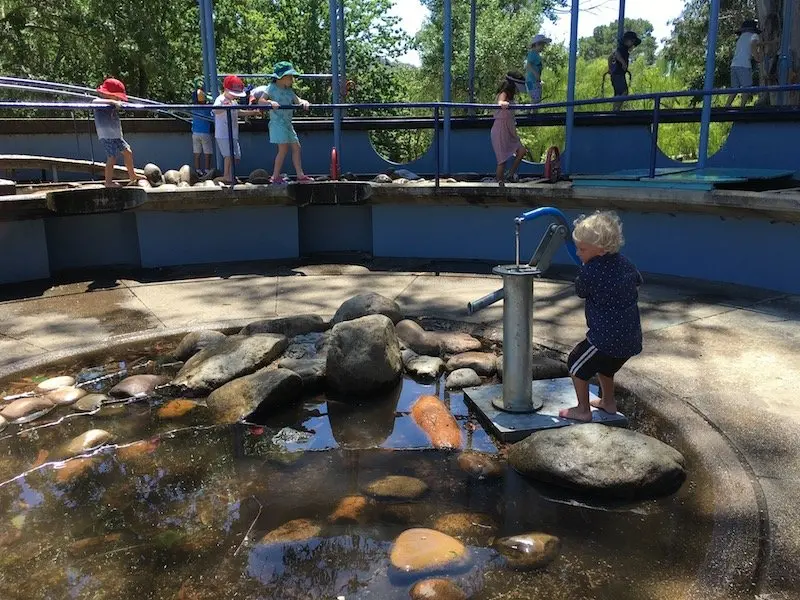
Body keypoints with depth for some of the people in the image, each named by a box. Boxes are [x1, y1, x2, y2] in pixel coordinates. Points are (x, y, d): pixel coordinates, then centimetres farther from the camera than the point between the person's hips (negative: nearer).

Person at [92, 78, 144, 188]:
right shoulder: (100, 103, -13)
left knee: (128, 152, 15)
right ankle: (108, 182, 3)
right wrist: (112, 102, -38)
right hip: (106, 136, -9)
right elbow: (94, 102, -37)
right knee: (112, 158, -7)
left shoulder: (112, 105, 14)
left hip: (116, 135, 9)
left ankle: (132, 175, 30)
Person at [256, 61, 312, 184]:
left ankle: (300, 175, 13)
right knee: (283, 149, -10)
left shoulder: (288, 90, 16)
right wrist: (270, 102, -30)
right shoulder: (272, 87, -5)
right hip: (277, 122, -8)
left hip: (287, 123, 8)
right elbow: (260, 101, -12)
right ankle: (275, 177, -2)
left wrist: (304, 102, -13)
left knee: (296, 147, 7)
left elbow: (297, 100, 10)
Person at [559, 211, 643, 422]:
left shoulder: (588, 272, -19)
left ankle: (583, 410, 17)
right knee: (604, 364, 32)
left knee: (576, 363, 11)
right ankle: (608, 402, 44)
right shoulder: (624, 263, 4)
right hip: (632, 338, 8)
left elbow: (580, 292, 2)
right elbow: (637, 281, 24)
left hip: (606, 338, -8)